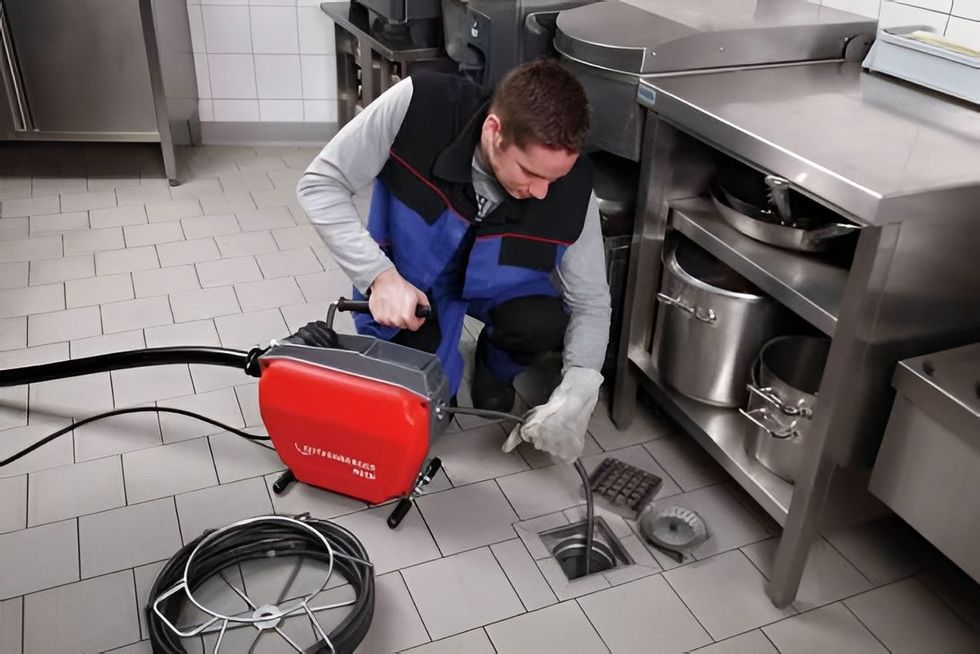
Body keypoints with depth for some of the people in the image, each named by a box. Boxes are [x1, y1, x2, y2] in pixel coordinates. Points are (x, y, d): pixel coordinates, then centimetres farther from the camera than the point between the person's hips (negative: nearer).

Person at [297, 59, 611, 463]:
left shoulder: (572, 190, -28)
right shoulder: (418, 107, -34)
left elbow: (591, 302, -15)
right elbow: (320, 184, -23)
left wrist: (576, 394, -30)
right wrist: (379, 275, -33)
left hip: (496, 283, 2)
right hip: (406, 278, -1)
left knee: (543, 325, -29)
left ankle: (494, 370, 7)